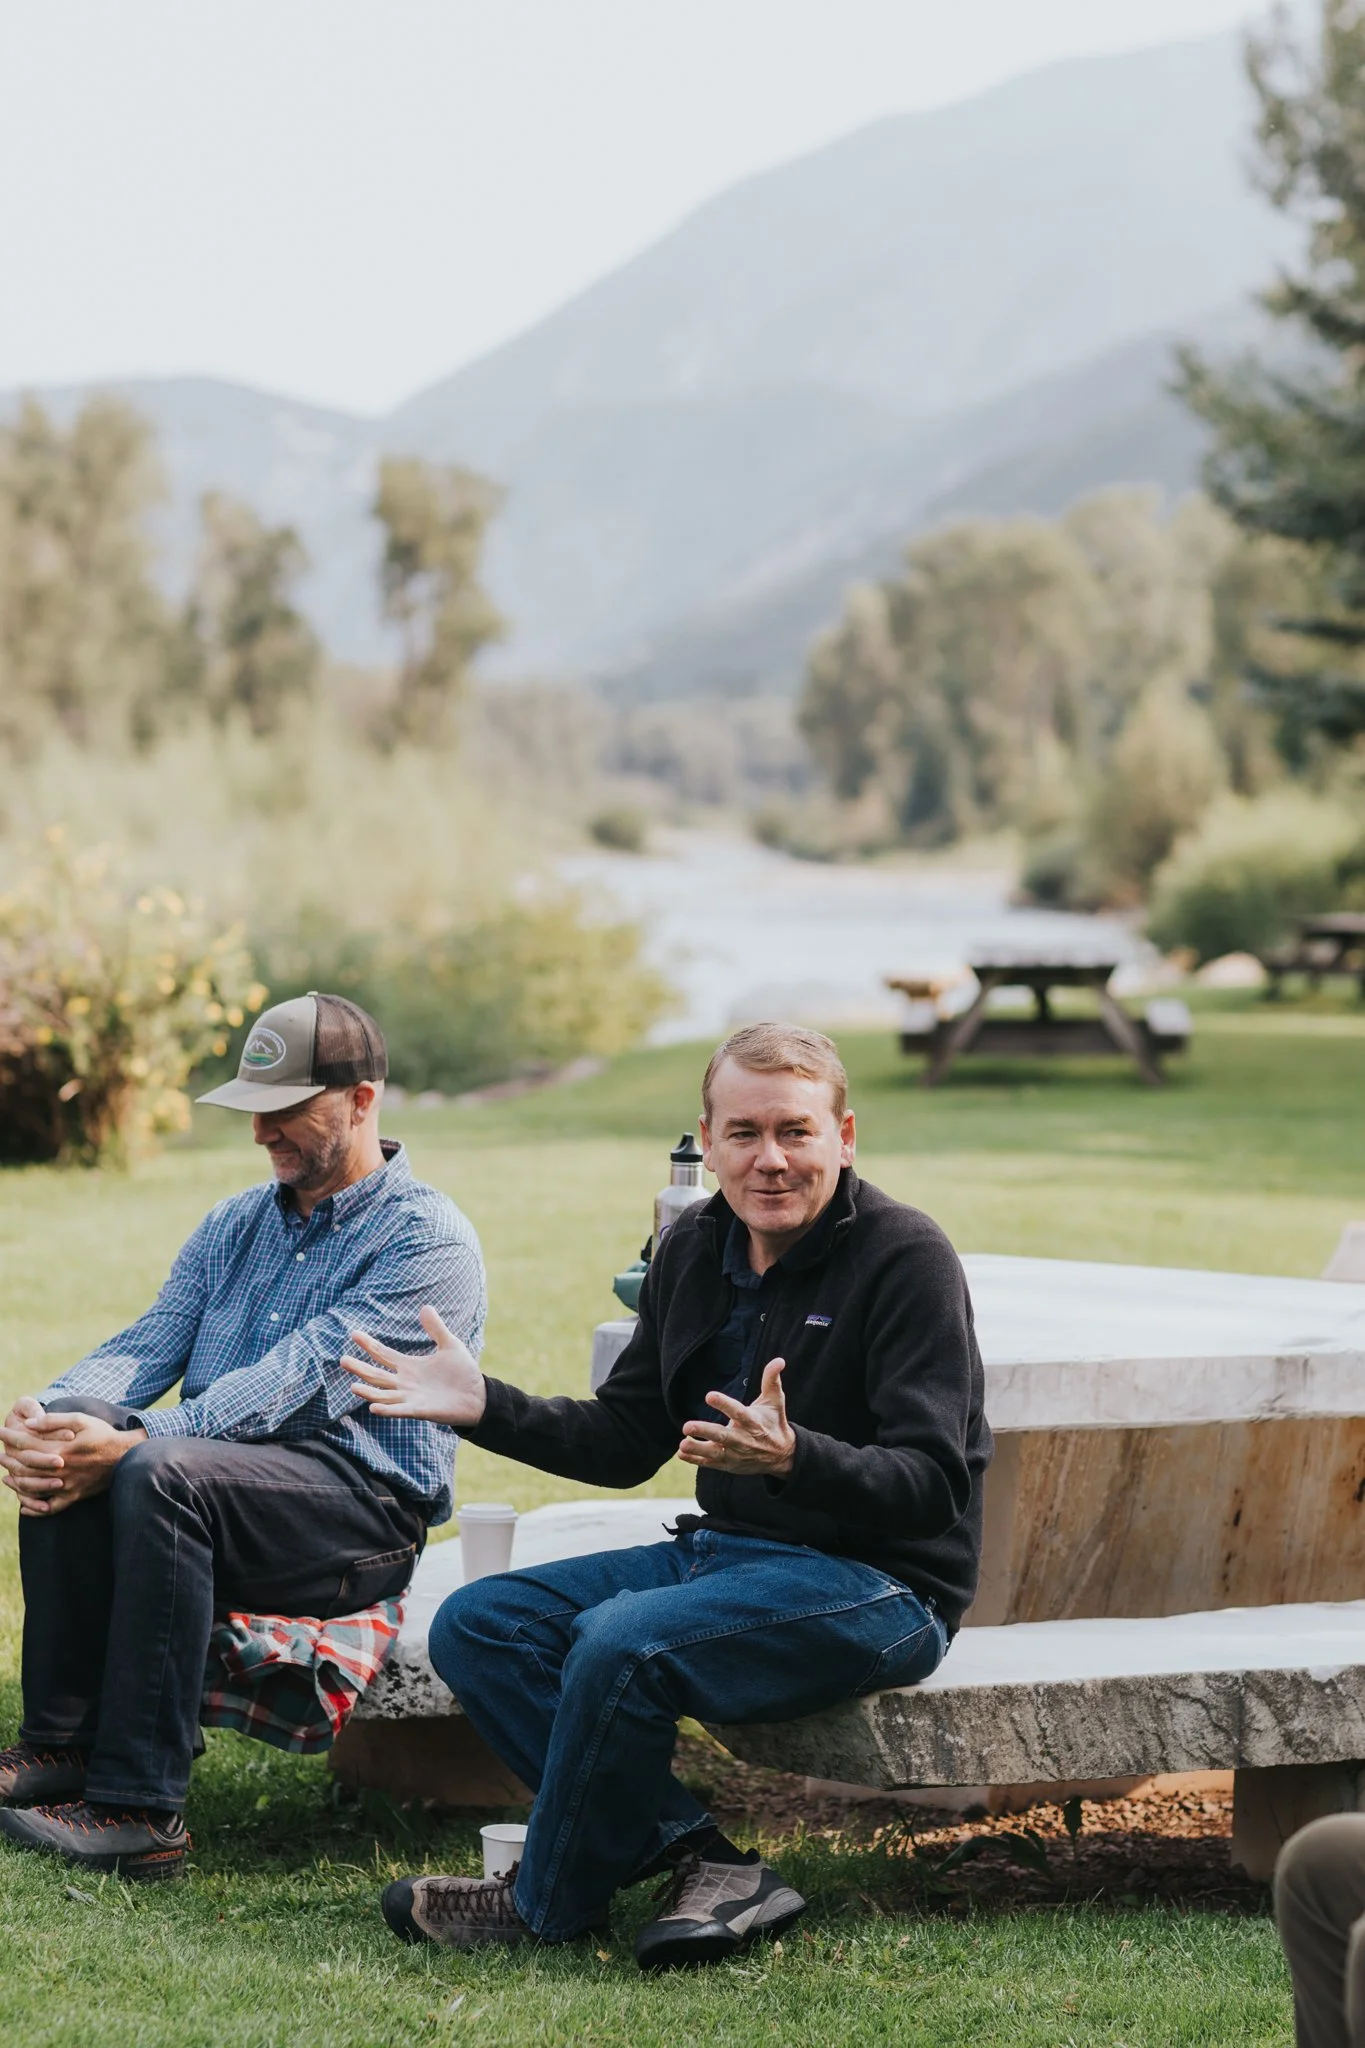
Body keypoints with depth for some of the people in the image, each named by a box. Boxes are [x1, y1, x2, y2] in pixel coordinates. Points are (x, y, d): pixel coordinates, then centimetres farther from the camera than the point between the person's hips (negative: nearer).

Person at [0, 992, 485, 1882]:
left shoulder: (427, 1240, -8)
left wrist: (134, 1444, -30)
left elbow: (300, 1381, -20)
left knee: (161, 1470, -33)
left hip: (366, 1513, -7)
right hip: (225, 1483, 7)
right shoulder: (237, 1224, 18)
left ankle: (140, 1807, -31)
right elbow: (151, 1342, 6)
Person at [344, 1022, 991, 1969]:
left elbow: (933, 1484, -20)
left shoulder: (905, 1258, -14)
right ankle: (705, 1859, -14)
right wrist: (487, 1407, 3)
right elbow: (627, 1441, 17)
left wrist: (794, 1459, -38)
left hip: (878, 1585, -8)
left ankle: (550, 1902, -6)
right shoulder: (696, 1250, 8)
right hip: (725, 1550, 9)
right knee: (477, 1626, -4)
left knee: (624, 1642, -31)